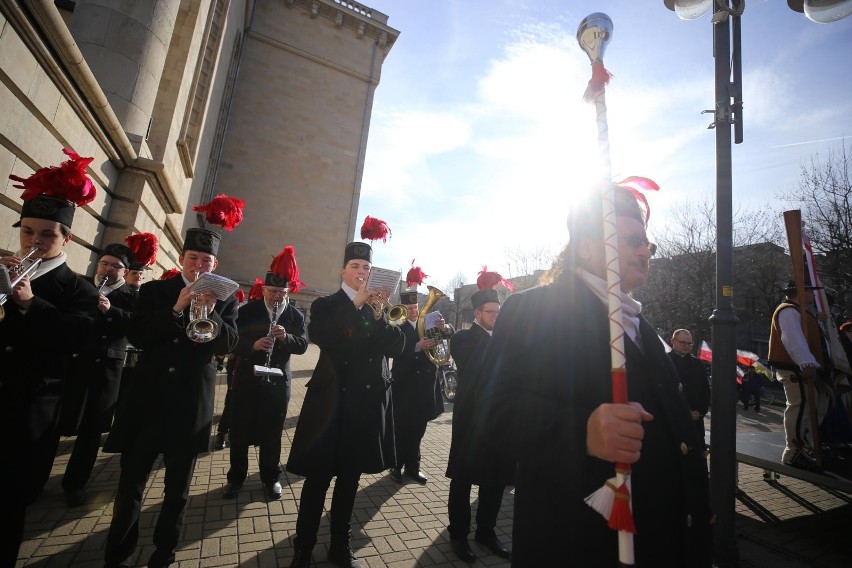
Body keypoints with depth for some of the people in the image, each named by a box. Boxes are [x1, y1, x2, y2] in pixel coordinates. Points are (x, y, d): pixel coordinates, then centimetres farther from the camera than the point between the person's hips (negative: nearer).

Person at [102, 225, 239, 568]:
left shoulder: (224, 298, 1)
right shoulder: (154, 291, 4)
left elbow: (228, 343, -9)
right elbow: (136, 337, -7)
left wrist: (211, 311, -25)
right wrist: (176, 308, -20)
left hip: (191, 403, 0)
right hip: (147, 397, 1)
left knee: (178, 488, 13)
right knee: (130, 484, 11)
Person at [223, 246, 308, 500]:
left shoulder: (296, 316, 1)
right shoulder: (247, 311, -1)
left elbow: (302, 345, -7)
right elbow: (233, 341, -6)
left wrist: (286, 337, -26)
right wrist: (253, 345, -25)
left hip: (278, 382, 0)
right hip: (247, 379, 0)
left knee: (272, 433, 11)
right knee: (239, 431, 10)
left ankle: (271, 478, 27)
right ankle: (236, 477, 29)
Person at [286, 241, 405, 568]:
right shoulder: (326, 305, 1)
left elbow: (396, 347, -3)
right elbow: (318, 336, -21)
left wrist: (381, 315, -17)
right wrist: (355, 303, -23)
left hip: (367, 403, 3)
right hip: (332, 401, -3)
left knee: (350, 478, 15)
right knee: (317, 479, 5)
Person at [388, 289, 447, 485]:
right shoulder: (397, 327, -6)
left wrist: (443, 327, -29)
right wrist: (418, 347, -35)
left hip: (425, 385, 4)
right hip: (404, 384, -4)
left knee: (418, 429, 15)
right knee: (401, 429, 7)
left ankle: (412, 467, 28)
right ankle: (396, 466, 23)